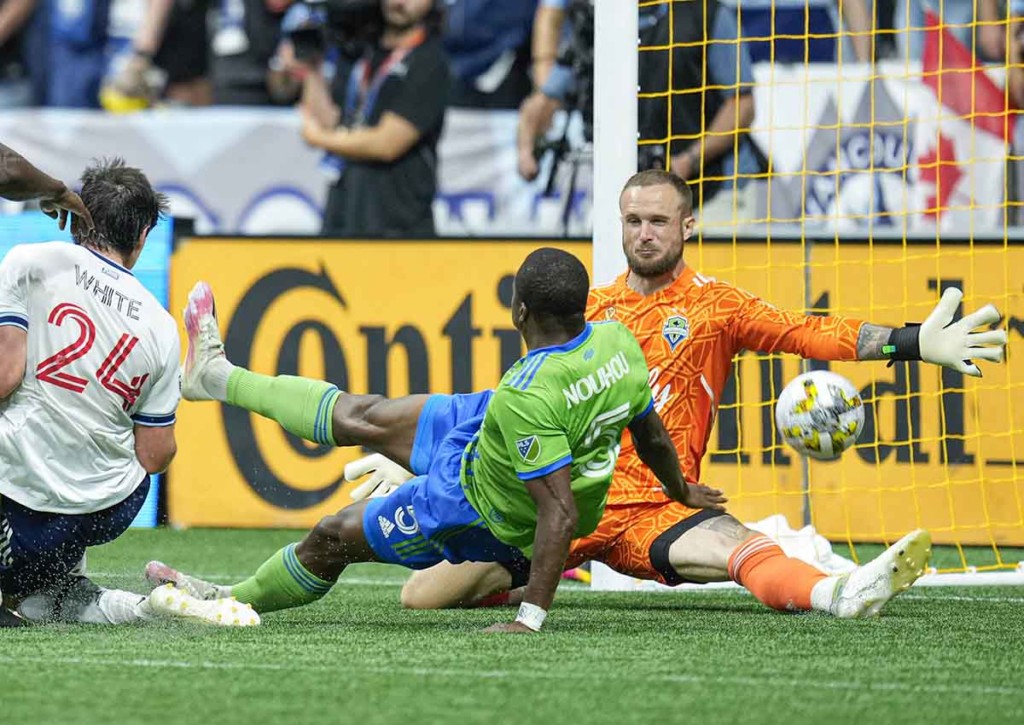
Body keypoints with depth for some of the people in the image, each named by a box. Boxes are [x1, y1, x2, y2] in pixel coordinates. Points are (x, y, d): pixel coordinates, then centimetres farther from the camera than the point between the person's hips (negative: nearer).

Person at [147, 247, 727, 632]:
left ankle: (230, 601, 36)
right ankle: (215, 377, 36)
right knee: (365, 417, 19)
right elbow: (652, 434, -1)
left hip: (482, 511, -8)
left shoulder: (529, 400, -41)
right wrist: (680, 491, 19)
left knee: (333, 537, 10)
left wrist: (531, 617, -35)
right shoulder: (618, 341, -17)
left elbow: (560, 514, -40)